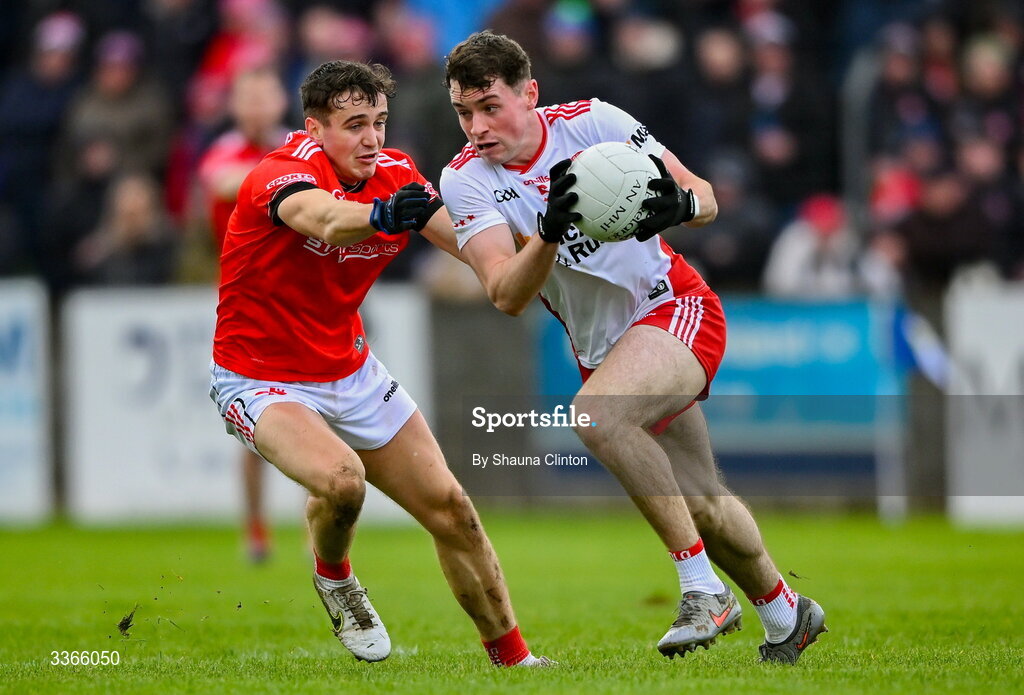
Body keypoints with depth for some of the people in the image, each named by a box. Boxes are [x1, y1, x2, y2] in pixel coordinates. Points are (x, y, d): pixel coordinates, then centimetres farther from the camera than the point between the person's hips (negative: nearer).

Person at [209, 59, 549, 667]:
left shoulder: (396, 174, -5)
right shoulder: (280, 173, -25)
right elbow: (323, 218, -49)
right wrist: (381, 214, -70)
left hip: (352, 372, 6)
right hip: (261, 380, -6)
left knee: (450, 509, 4)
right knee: (341, 479, -32)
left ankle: (512, 656, 21)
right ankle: (334, 577, 2)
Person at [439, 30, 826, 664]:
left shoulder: (593, 122, -13)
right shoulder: (465, 180, -9)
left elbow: (707, 199, -9)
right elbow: (506, 297, -21)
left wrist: (678, 204, -32)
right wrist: (550, 232, -39)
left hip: (677, 309, -5)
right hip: (602, 347, 5)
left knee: (596, 413, -33)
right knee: (703, 507, 11)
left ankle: (703, 588, -26)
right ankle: (787, 617, 37)